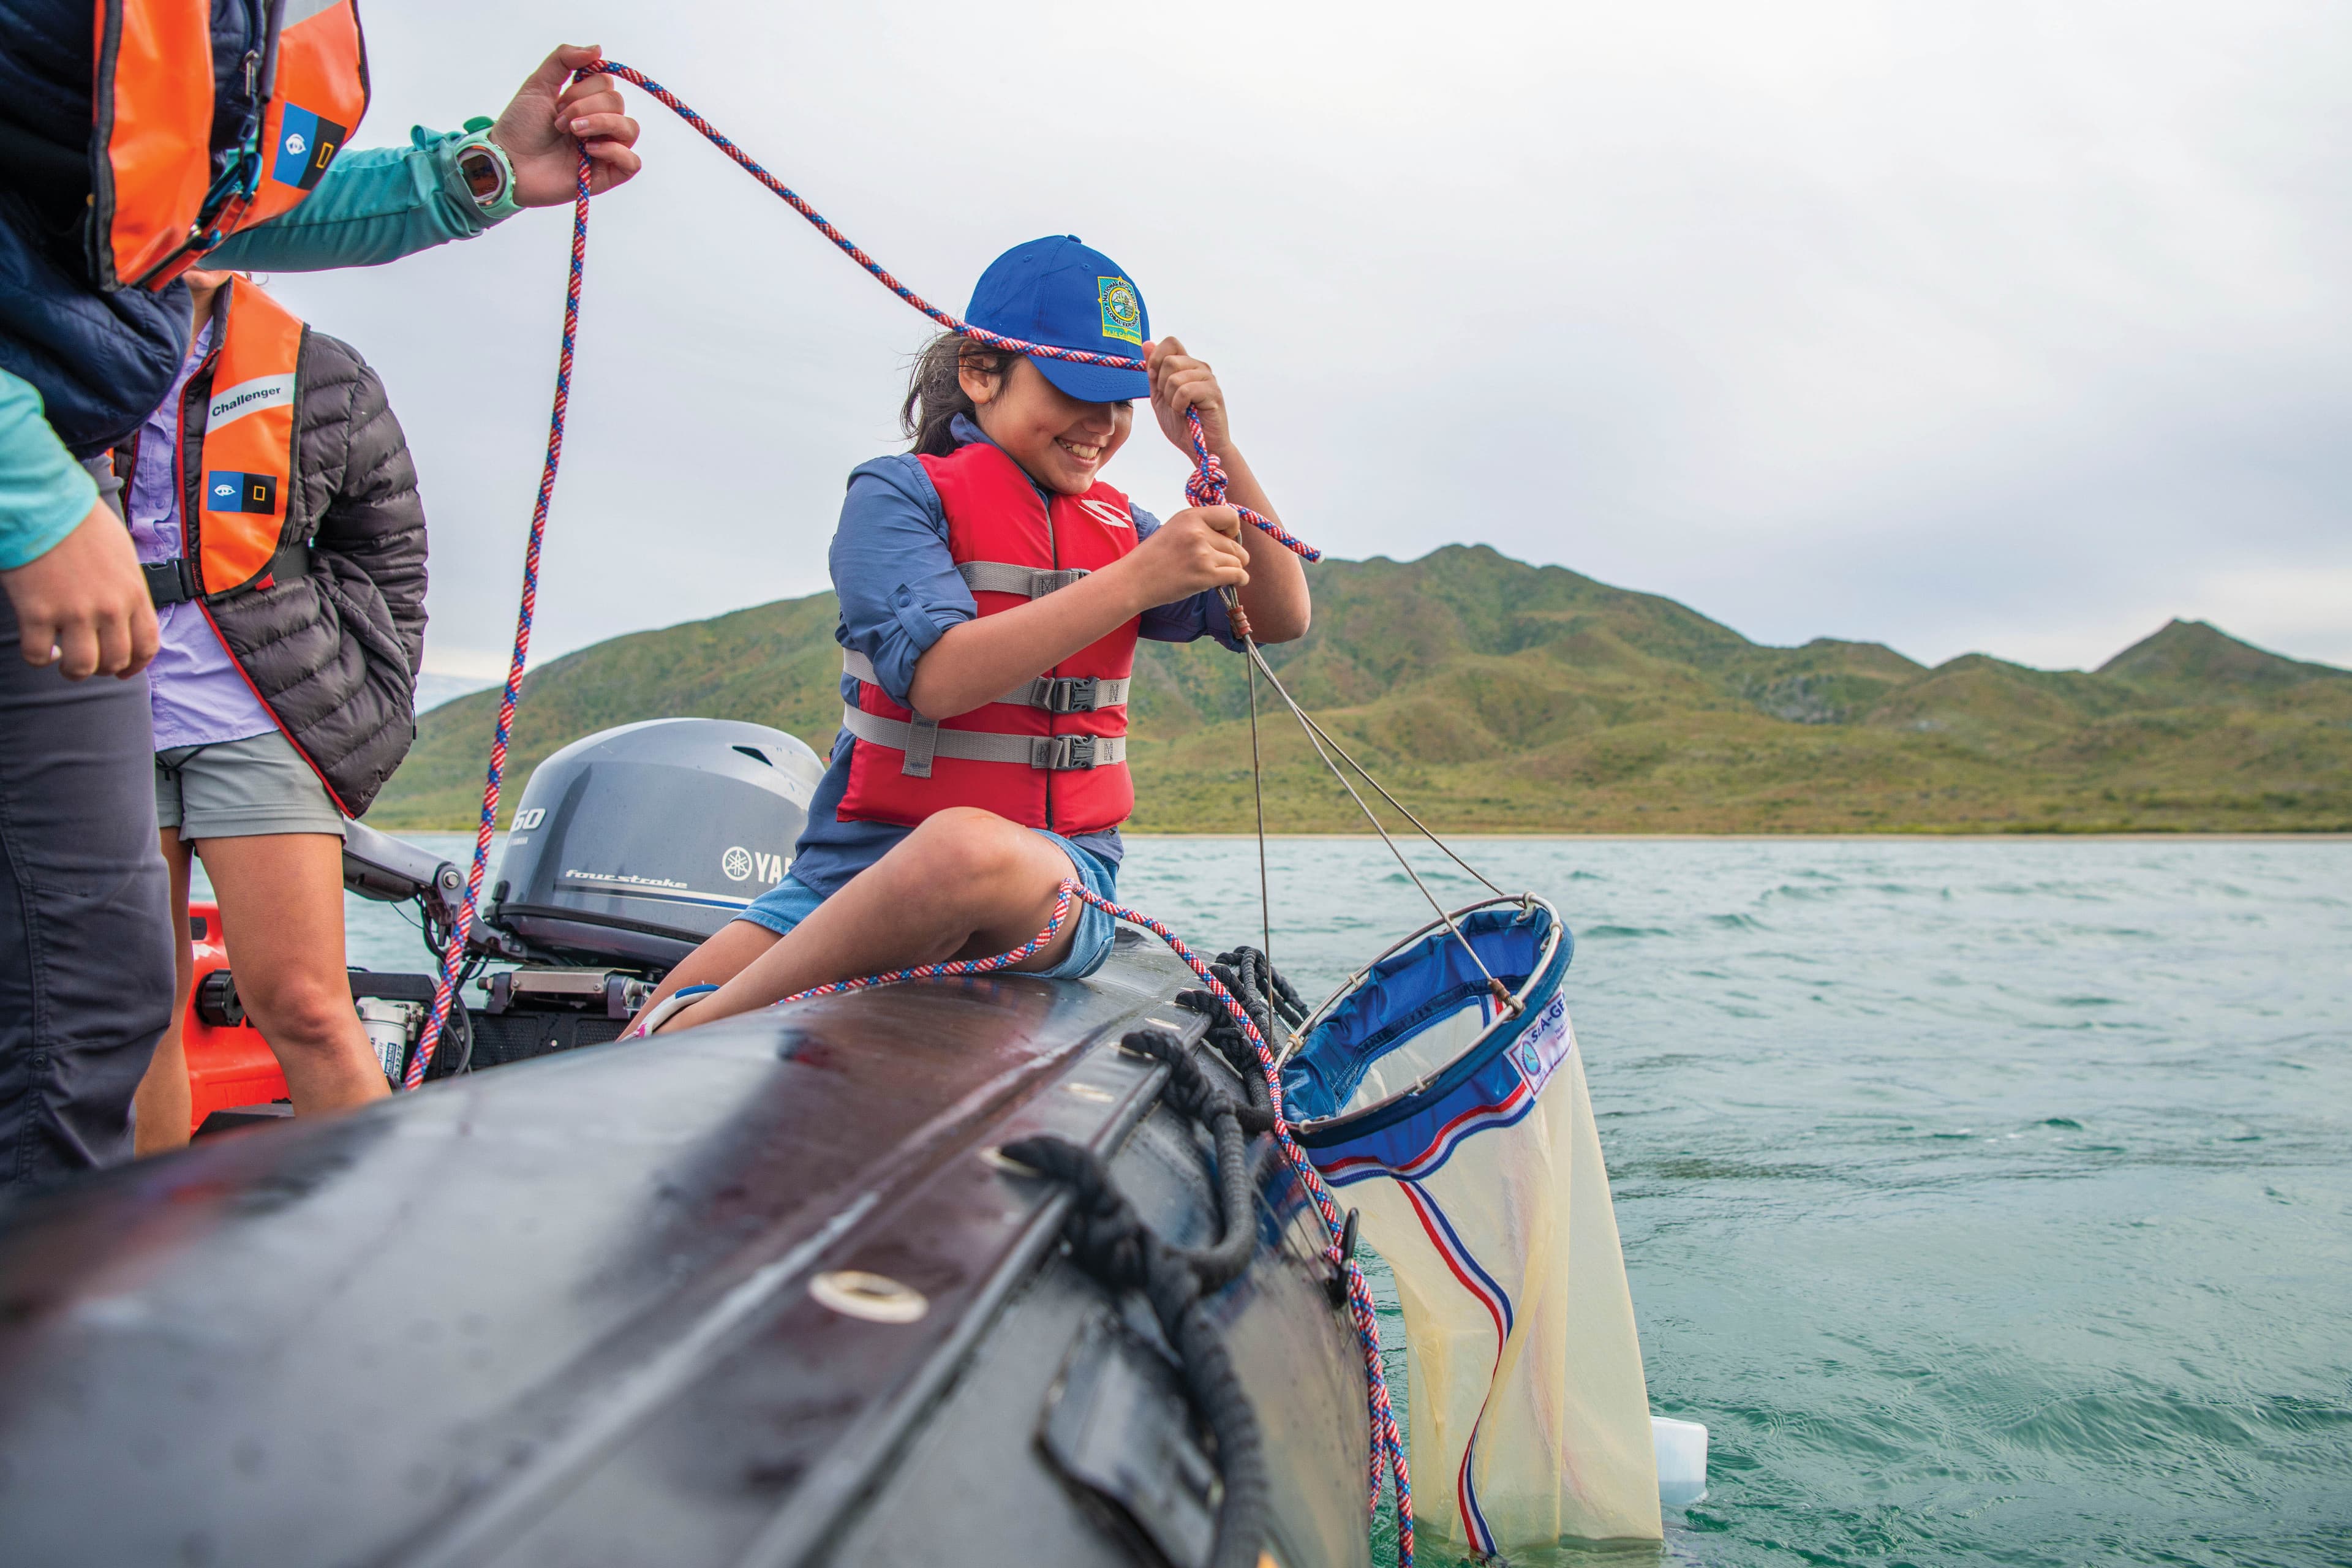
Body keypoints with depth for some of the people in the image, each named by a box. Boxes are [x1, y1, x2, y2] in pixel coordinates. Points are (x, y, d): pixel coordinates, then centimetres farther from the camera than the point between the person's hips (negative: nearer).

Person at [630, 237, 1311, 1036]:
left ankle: (703, 1033, -20)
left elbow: (1281, 618, 6)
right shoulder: (900, 492, 1)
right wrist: (1137, 580, -21)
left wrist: (1217, 451, -5)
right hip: (866, 866, -2)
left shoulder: (1118, 525, 14)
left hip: (1056, 876, 3)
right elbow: (937, 677, -16)